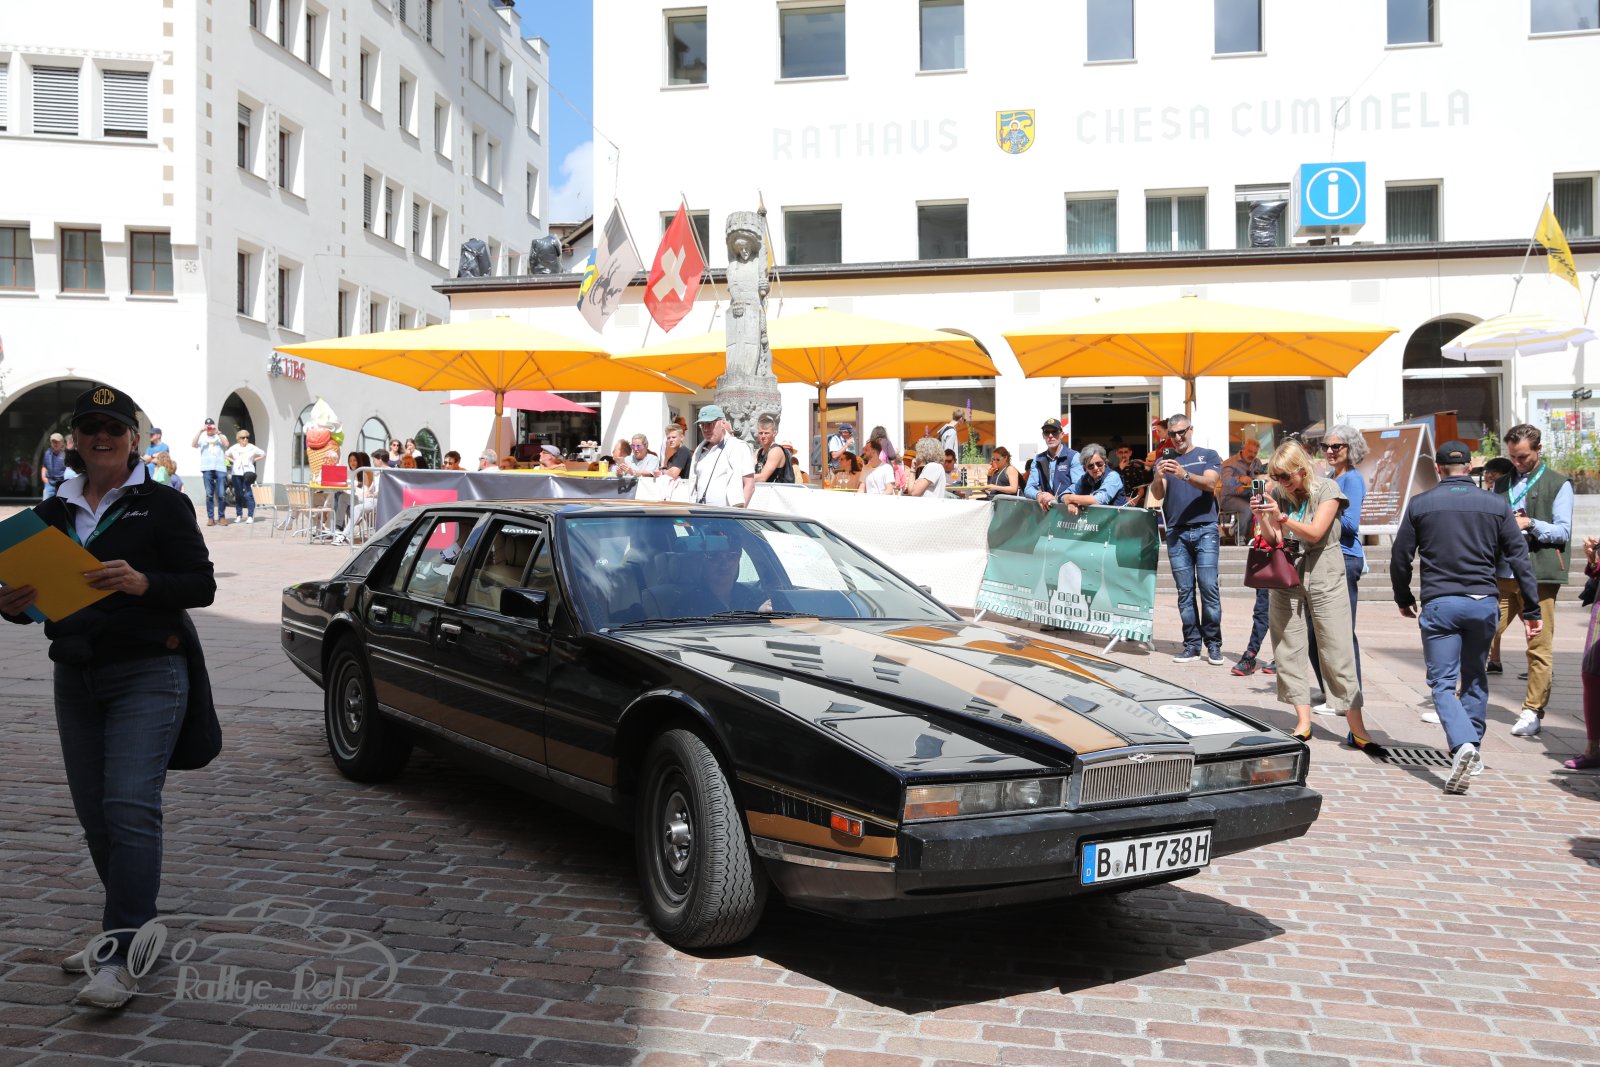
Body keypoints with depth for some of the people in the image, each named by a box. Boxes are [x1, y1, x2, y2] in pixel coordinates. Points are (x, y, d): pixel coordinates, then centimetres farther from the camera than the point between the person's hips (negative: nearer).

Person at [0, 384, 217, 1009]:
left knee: (130, 806, -15)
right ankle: (130, 927, 27)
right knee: (94, 815, 11)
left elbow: (201, 586, -6)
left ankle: (119, 957, -14)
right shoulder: (53, 513, 14)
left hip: (148, 675, -6)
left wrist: (143, 582, -24)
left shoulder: (162, 506, -1)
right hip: (76, 679, 6)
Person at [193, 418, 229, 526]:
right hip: (207, 469, 0)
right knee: (209, 495, 0)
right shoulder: (202, 438, 14)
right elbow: (194, 444, -4)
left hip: (220, 468, 0)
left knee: (221, 495, -4)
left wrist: (218, 433, -9)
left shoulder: (220, 437, 15)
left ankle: (222, 517, 5)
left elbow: (226, 444, -5)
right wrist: (200, 431, -12)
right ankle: (210, 518, 2)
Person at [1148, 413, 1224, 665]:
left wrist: (1185, 475, -26)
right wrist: (1158, 477, -21)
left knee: (1208, 586, -8)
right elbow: (1157, 495, 1)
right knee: (1185, 590, 1)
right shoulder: (1164, 460, 14)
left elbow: (1210, 484, -9)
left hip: (1205, 529, -2)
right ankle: (1192, 645, 4)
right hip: (1176, 532, 2)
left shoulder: (1208, 456, 9)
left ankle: (1214, 644, -2)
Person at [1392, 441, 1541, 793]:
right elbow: (1519, 557, 3)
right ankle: (1474, 751, 24)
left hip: (1439, 604, -2)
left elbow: (1400, 557, 4)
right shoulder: (1497, 504, 5)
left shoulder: (1420, 504, 1)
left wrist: (1404, 599, 19)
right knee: (1475, 679, 19)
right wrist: (1532, 610, 6)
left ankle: (1463, 745, -23)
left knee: (1443, 682, -1)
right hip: (1484, 602, 2)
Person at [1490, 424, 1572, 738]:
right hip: (1501, 574, 4)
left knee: (1539, 647, -1)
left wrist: (1530, 524, -16)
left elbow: (1563, 532, -1)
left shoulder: (1558, 484, 5)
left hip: (1538, 575, -4)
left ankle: (1532, 712, 6)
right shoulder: (1503, 484, 18)